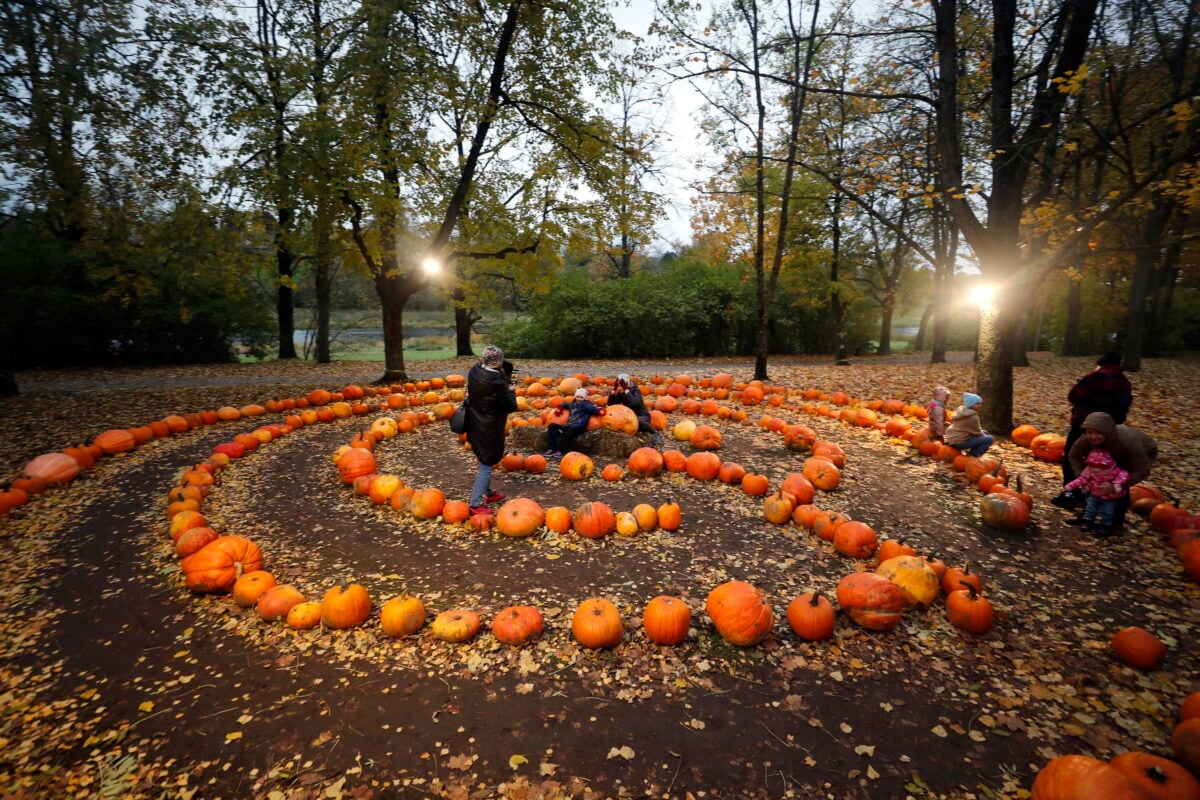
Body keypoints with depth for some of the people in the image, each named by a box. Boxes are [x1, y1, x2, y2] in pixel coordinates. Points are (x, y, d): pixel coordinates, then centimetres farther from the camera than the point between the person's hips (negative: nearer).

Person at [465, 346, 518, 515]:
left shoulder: (474, 371, -6)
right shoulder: (497, 383, -29)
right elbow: (511, 406, -18)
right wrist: (511, 391, 0)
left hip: (475, 426, 9)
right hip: (489, 430, -9)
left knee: (485, 462, 24)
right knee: (486, 466, 3)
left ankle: (489, 493, 40)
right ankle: (475, 504, 9)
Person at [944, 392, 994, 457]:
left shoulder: (961, 410, 5)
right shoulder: (973, 416, -21)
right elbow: (977, 432, -11)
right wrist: (984, 435, 9)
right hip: (959, 442, -10)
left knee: (985, 432, 20)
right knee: (990, 439, -10)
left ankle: (971, 453, 17)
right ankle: (972, 456, -4)